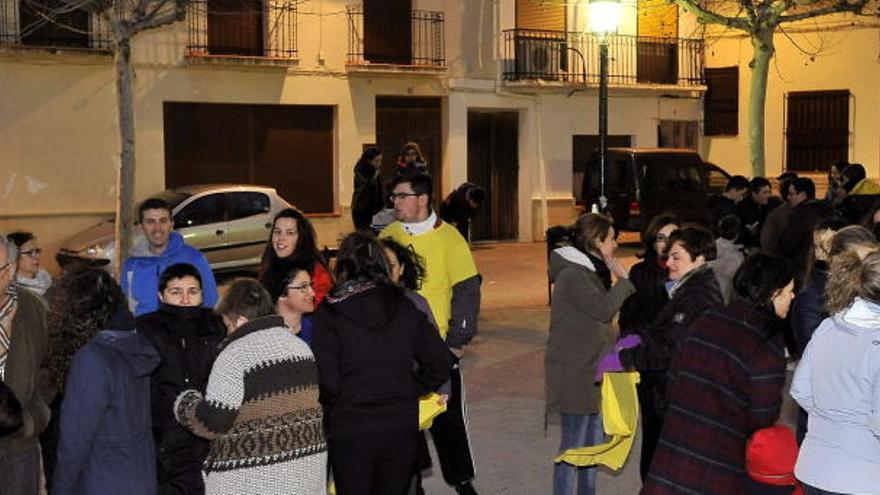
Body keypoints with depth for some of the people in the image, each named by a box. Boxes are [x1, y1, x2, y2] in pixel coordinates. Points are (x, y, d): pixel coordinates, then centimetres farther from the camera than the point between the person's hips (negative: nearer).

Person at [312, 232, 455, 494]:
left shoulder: (329, 313, -9)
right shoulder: (404, 306, 3)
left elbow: (326, 381, -14)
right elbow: (440, 362, 3)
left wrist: (332, 408, 4)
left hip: (350, 432, -3)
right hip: (403, 428, 3)